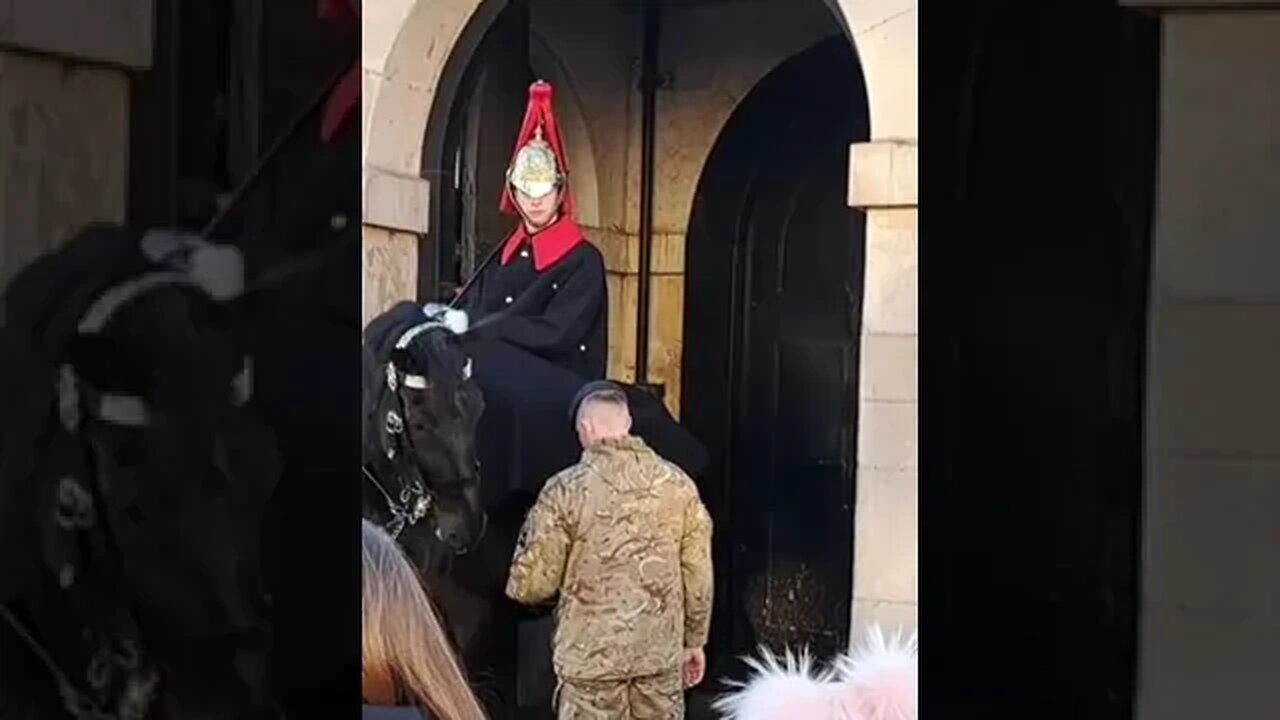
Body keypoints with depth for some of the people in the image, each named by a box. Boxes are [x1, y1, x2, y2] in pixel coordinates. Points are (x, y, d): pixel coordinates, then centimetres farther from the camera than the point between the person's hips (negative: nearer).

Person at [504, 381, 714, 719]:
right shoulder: (677, 485, -1)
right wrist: (694, 640, 16)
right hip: (662, 653, 3)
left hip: (592, 656, -3)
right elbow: (698, 575, 3)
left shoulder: (566, 489, -11)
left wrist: (529, 536, 12)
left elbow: (533, 584, -9)